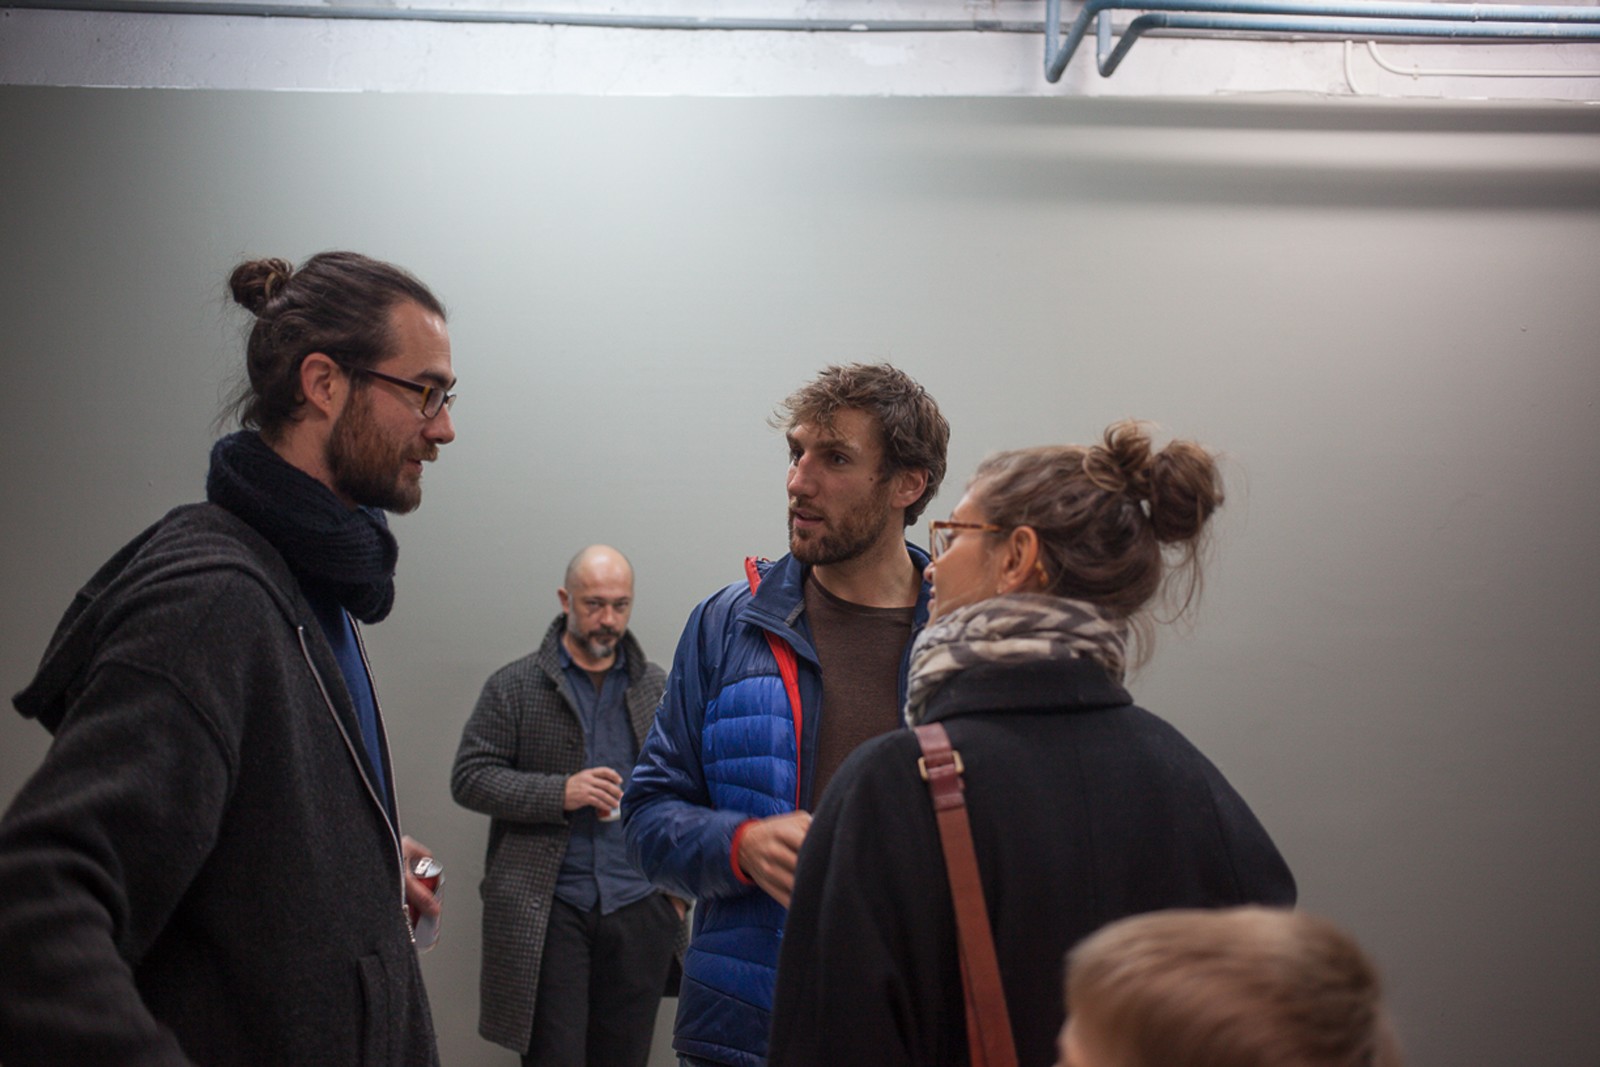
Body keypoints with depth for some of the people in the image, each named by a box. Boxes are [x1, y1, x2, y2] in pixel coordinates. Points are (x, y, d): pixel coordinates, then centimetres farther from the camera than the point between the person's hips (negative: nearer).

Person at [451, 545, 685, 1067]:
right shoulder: (515, 685, 1)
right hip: (547, 911, -2)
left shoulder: (658, 688, 9)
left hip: (640, 908, 3)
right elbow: (469, 778, -2)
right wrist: (560, 792, -14)